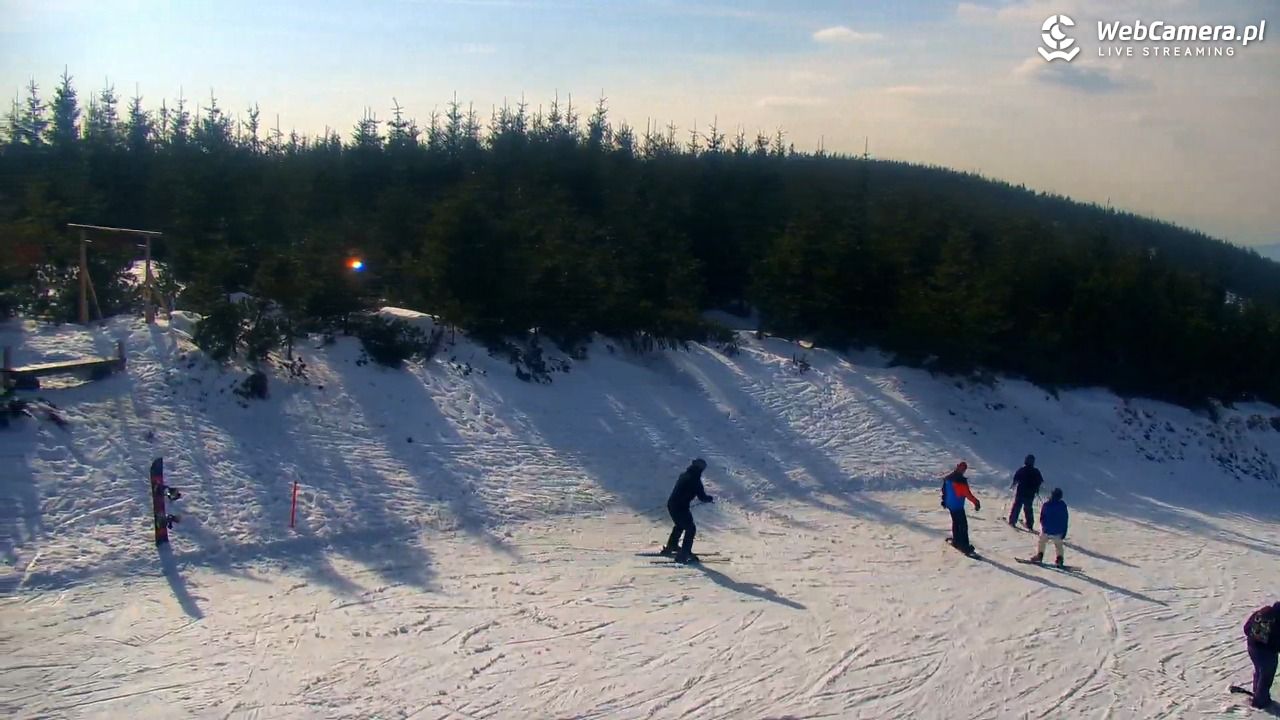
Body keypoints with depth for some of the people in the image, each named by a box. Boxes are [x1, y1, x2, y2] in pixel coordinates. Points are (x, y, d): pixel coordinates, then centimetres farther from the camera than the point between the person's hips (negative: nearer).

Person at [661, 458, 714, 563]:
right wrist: (711, 498, 10)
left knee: (680, 525, 31)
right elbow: (702, 497, -12)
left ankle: (671, 546, 47)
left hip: (671, 504, 9)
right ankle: (684, 554, -2)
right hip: (680, 507, -9)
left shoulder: (684, 475, 9)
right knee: (690, 528, 2)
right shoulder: (695, 479, -16)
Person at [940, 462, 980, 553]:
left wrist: (944, 501, 27)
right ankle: (964, 546, -7)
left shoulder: (948, 478, 4)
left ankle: (956, 540, 33)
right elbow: (967, 493, -23)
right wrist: (976, 502, -16)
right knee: (963, 525, -5)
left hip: (950, 504, 9)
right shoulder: (961, 480, -23)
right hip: (957, 506, -9)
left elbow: (944, 490, 15)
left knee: (955, 522, 23)